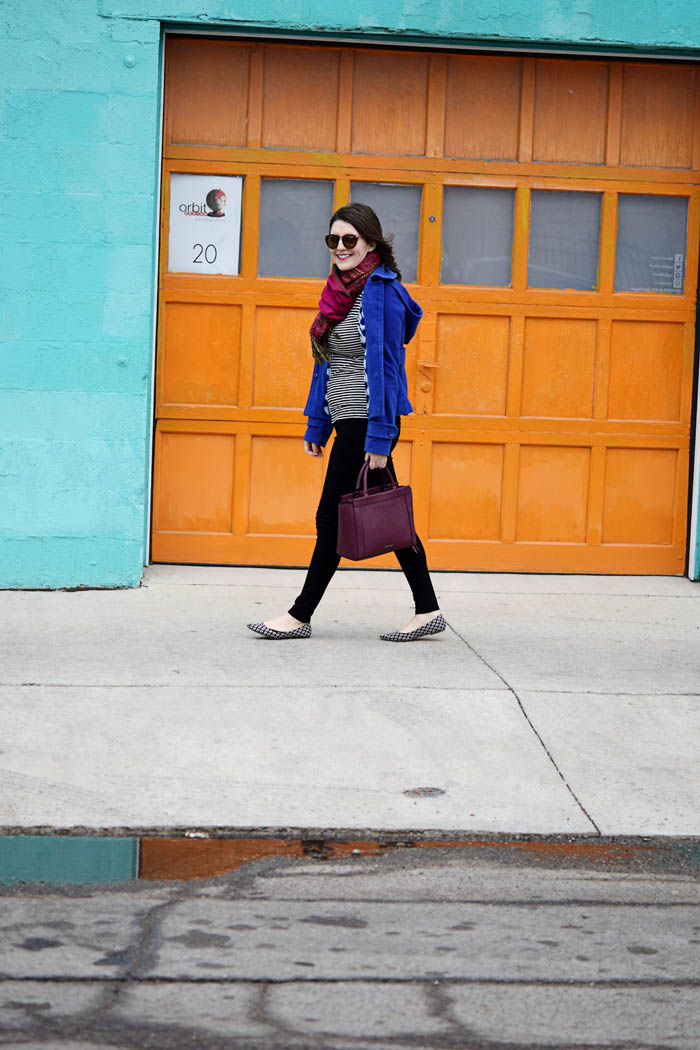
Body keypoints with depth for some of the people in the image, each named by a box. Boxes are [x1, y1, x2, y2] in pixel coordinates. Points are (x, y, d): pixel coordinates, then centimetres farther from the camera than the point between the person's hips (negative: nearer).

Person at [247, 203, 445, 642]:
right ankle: (428, 610, 16)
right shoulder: (341, 289, 13)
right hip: (349, 422, 9)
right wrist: (317, 425, 16)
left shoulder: (380, 292, -14)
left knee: (333, 518, -2)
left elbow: (385, 366, -17)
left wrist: (379, 436, -20)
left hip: (366, 422, -9)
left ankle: (300, 616, 6)